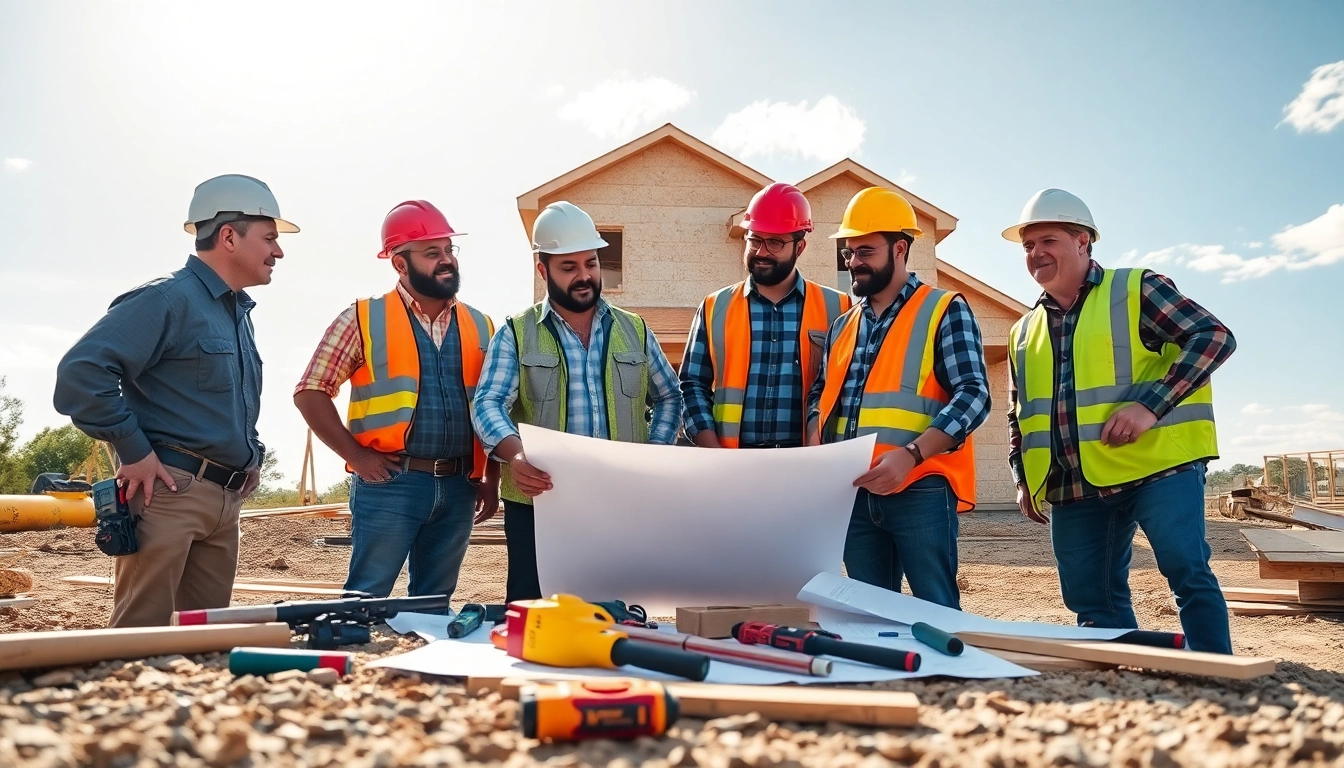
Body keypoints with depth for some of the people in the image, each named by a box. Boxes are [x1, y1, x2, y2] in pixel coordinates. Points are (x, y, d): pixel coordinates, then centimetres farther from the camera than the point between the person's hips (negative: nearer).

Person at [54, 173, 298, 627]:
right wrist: (133, 451, -18)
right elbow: (81, 372, -21)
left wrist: (251, 455, 17)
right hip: (169, 490, -9)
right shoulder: (169, 299, -11)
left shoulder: (238, 312, 18)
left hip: (225, 500, 9)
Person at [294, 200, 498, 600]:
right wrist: (356, 456, -9)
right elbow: (310, 392, -2)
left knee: (435, 604, 13)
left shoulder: (479, 326, 11)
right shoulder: (364, 319, -2)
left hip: (458, 487, 4)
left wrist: (491, 479, 8)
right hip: (390, 484, -4)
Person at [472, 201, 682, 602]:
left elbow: (668, 398, 18)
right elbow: (488, 404, -8)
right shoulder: (516, 333, 3)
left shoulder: (634, 330, 12)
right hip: (537, 505, -2)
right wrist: (514, 452, -30)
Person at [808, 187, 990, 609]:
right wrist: (815, 444, 0)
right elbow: (822, 394, 22)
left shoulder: (945, 310, -1)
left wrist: (911, 455, -23)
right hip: (854, 493, 6)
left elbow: (973, 395, -10)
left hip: (920, 488, -5)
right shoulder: (842, 324, 17)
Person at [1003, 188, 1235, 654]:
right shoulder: (1024, 332, 16)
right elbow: (1019, 415, 23)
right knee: (1091, 599, 7)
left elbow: (1214, 337, -9)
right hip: (1074, 489, 6)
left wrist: (1151, 405, -20)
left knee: (1188, 575, -12)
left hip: (1156, 466, -5)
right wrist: (1024, 478, 9)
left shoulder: (1136, 290, 0)